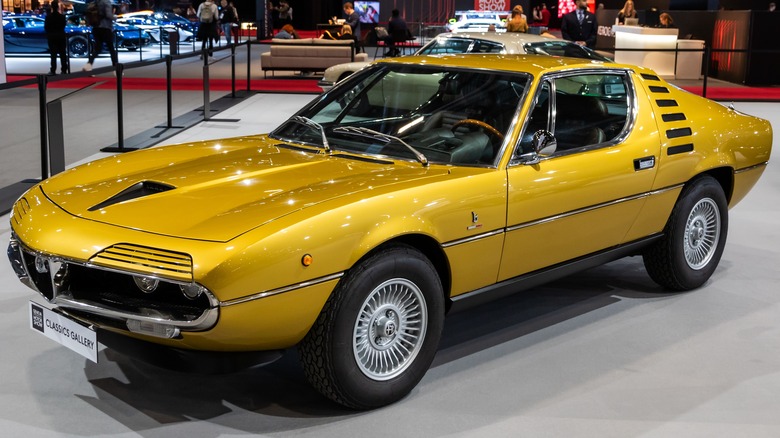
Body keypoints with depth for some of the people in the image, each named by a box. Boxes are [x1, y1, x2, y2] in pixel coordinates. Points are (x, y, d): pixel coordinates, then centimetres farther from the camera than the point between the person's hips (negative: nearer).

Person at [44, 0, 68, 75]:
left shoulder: (48, 16, -10)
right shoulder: (62, 16, -6)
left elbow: (46, 27, -5)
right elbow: (63, 25, 4)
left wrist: (48, 34, 11)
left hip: (52, 37, -1)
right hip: (61, 36, 1)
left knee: (53, 54, 1)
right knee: (62, 54, 6)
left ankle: (53, 70, -3)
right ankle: (64, 70, 4)